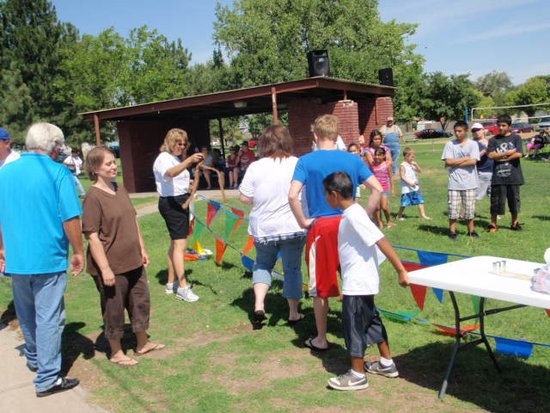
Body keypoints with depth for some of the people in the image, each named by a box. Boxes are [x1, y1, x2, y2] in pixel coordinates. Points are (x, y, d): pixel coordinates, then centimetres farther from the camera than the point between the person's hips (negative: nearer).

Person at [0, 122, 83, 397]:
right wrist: (78, 252, -6)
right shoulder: (58, 173, -12)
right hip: (48, 259, -6)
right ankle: (48, 379, 8)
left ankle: (34, 359, 42)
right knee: (49, 318, 2)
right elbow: (70, 218, -16)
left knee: (26, 315, 22)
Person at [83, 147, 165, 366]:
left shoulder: (120, 189, 6)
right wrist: (105, 268, -20)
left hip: (133, 261, 8)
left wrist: (142, 249, 14)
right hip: (112, 266, -8)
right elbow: (92, 236, -20)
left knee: (141, 301, 19)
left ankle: (142, 343, 38)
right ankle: (116, 352, 28)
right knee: (114, 309, 9)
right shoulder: (93, 197, -18)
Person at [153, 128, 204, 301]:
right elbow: (171, 173, -38)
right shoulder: (163, 158, -13)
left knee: (176, 243, 14)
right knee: (180, 244, -15)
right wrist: (189, 160, -50)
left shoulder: (176, 158, 15)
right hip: (171, 203, -10)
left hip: (180, 202, 10)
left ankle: (171, 283, 24)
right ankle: (183, 288, -14)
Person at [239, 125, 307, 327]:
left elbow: (245, 198, -3)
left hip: (263, 227, 1)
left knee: (263, 264, 22)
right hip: (293, 226, -1)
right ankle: (293, 313, 21)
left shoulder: (255, 167, -7)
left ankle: (259, 305, 8)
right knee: (292, 268, 12)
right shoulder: (298, 164, -7)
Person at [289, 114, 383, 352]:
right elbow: (377, 189, -6)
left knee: (320, 287, 10)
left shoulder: (306, 161, -6)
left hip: (321, 227, -2)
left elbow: (292, 196, -17)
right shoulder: (352, 160, 1)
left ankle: (321, 340, 21)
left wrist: (303, 222, -5)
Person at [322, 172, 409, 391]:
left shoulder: (354, 215, -21)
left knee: (353, 324, 1)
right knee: (370, 319, 20)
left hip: (357, 282, -10)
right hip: (362, 281, 10)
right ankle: (387, 364, 33)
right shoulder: (351, 213, 7)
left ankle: (357, 376, 13)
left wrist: (400, 270, -24)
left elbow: (381, 241, -24)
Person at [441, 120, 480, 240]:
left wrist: (455, 163, -9)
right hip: (454, 182, 0)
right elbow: (448, 161, -7)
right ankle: (452, 231, 11)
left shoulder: (473, 144, 1)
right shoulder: (450, 144, 3)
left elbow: (473, 161, -11)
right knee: (453, 208, 0)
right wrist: (465, 159, -7)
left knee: (469, 208, 7)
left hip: (469, 182, 0)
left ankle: (471, 230, 20)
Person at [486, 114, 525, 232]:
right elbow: (491, 155, -8)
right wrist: (507, 153, -10)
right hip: (498, 176, 0)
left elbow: (519, 154, -9)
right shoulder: (493, 140, 5)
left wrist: (501, 157, -7)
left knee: (514, 199, 11)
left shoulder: (516, 138, 3)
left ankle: (515, 222, 27)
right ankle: (493, 223, 13)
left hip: (513, 175, 0)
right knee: (496, 200, 1)